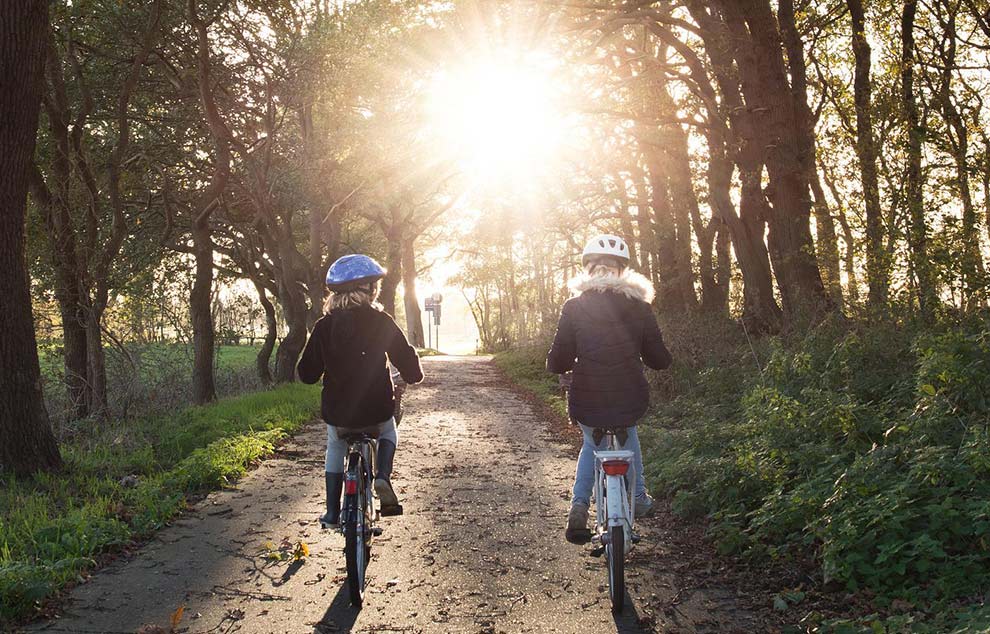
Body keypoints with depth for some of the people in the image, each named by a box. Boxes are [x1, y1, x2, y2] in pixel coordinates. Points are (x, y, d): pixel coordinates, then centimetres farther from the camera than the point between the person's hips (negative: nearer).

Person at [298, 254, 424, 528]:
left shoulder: (324, 326, -3)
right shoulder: (380, 321, -8)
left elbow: (307, 374, 0)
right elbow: (407, 360, -8)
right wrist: (414, 374, 16)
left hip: (337, 413, 1)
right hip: (377, 412, -1)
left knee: (335, 448, 31)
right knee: (388, 433, 32)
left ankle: (332, 513, 26)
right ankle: (384, 477, 4)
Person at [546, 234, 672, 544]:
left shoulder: (574, 307, -4)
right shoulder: (639, 308, -2)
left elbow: (557, 362, -6)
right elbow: (660, 359, 3)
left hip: (586, 404, -1)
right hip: (630, 402, 1)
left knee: (592, 443, 30)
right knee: (628, 431, 36)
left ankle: (579, 505, 12)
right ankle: (638, 497, 38)